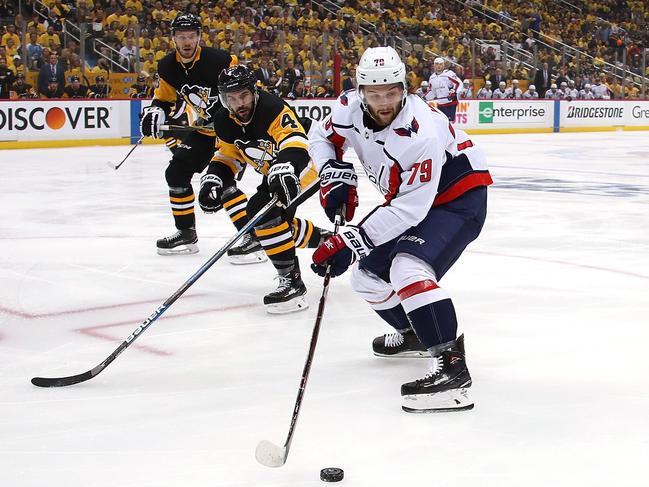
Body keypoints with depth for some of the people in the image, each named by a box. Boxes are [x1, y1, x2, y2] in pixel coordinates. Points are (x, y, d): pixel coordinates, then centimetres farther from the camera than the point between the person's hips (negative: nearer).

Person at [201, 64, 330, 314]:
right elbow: (226, 156, 8)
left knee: (263, 211, -27)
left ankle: (292, 281, -24)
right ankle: (319, 238, 42)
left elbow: (295, 143, -41)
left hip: (297, 170, -10)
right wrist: (212, 179, -10)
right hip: (273, 173, 10)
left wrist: (285, 168, -59)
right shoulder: (225, 121, -3)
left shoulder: (272, 108, -29)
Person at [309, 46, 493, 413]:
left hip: (460, 198, -9)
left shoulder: (420, 133, -34)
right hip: (407, 199, 9)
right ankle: (415, 334, 35)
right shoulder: (352, 108, -13)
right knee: (368, 274, 11)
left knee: (408, 268, -31)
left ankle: (452, 366, -35)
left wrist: (351, 241, -35)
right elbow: (322, 136, 10)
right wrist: (336, 177, -8)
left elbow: (410, 209, -34)